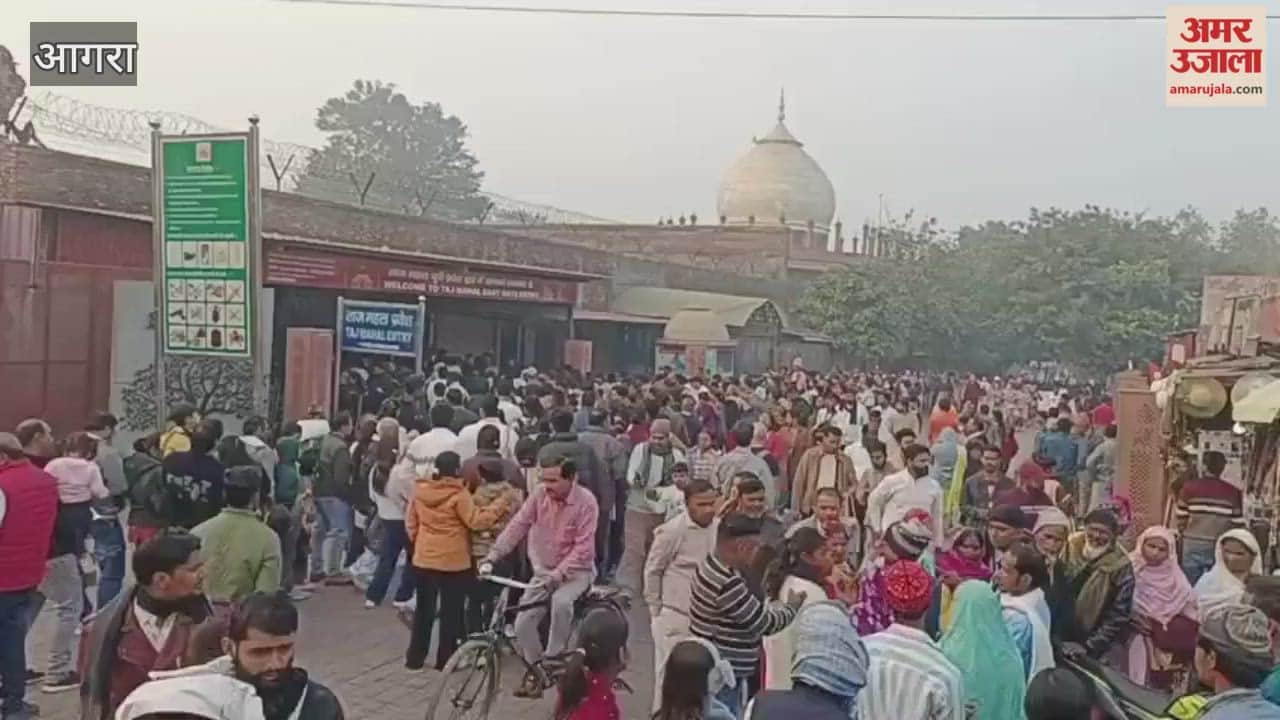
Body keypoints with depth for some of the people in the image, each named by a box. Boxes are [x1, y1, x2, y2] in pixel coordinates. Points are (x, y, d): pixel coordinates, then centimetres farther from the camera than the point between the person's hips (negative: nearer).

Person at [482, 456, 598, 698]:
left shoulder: (586, 501, -20)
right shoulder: (539, 494, -9)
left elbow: (583, 548, -22)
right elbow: (517, 526, -12)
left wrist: (558, 574, -31)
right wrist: (491, 557, -20)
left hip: (576, 570, -4)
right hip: (543, 570, 5)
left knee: (561, 601, -35)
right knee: (523, 623, -7)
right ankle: (535, 670, 18)